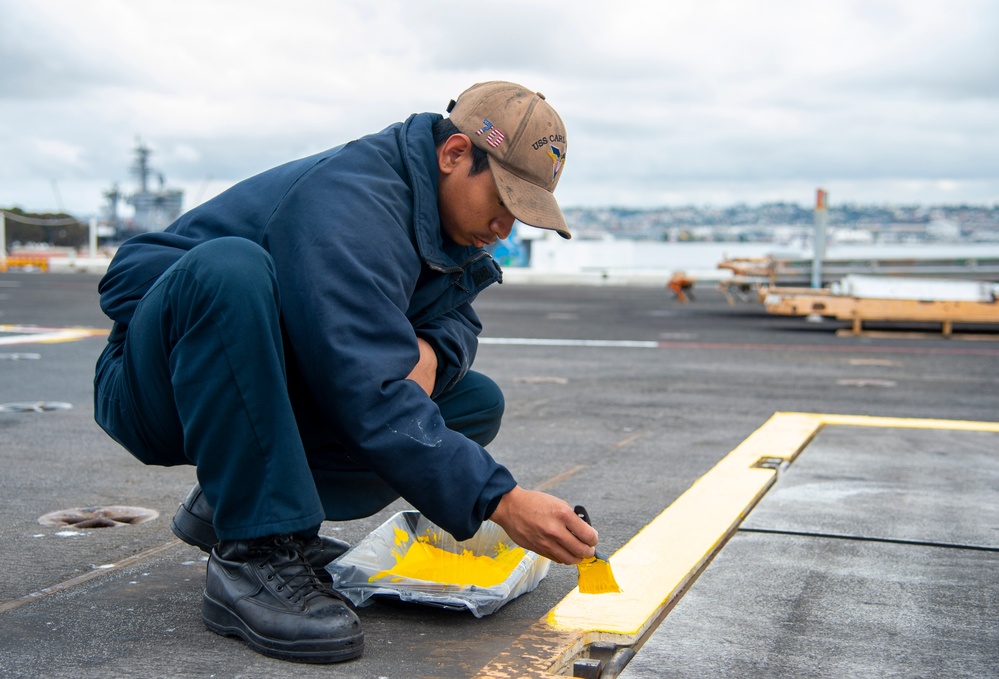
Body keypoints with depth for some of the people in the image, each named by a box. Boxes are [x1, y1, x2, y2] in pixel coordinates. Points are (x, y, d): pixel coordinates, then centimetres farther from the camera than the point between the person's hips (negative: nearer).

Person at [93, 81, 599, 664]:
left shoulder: (445, 216, 0)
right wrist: (502, 502, -39)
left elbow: (457, 315, 8)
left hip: (282, 394, 8)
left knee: (477, 403, -3)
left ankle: (230, 498, 1)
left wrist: (430, 349, -18)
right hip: (155, 384, -8)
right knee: (229, 265, -38)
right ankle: (254, 553, -30)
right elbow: (369, 397, -36)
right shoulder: (351, 206, -28)